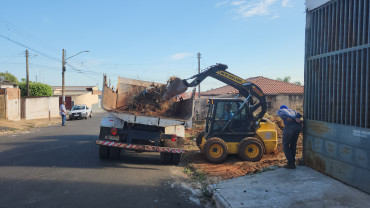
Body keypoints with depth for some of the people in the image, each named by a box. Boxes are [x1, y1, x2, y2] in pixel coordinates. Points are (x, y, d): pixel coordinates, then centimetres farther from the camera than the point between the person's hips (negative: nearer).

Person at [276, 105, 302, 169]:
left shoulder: (279, 111, 25)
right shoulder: (292, 111, 37)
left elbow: (281, 114, 0)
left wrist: (288, 118, -11)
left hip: (289, 126, -5)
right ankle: (293, 160, 33)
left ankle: (291, 164, 8)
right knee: (293, 144, 23)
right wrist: (297, 119, -4)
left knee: (285, 145, 9)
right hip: (298, 126, 5)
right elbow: (299, 115, 14)